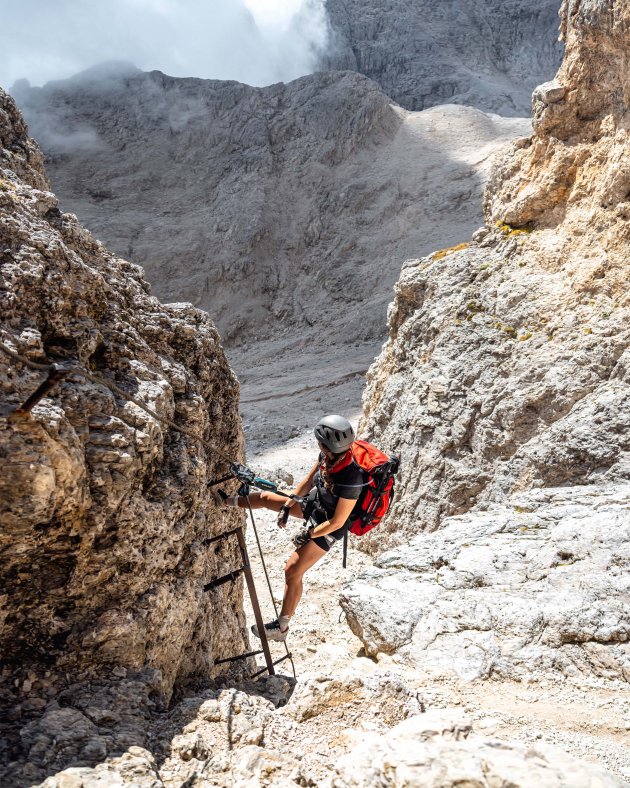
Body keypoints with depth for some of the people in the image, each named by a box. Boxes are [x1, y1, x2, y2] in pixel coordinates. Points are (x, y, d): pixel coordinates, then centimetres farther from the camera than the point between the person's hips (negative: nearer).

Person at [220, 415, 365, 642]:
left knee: (292, 571, -6)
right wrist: (287, 505, 0)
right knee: (265, 498, 14)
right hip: (313, 504, 7)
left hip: (328, 528, -7)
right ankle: (227, 501, 45)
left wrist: (308, 535, -17)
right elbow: (308, 481, 0)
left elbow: (337, 522, -29)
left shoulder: (351, 480, -40)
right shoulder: (327, 456, -20)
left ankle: (282, 627, 13)